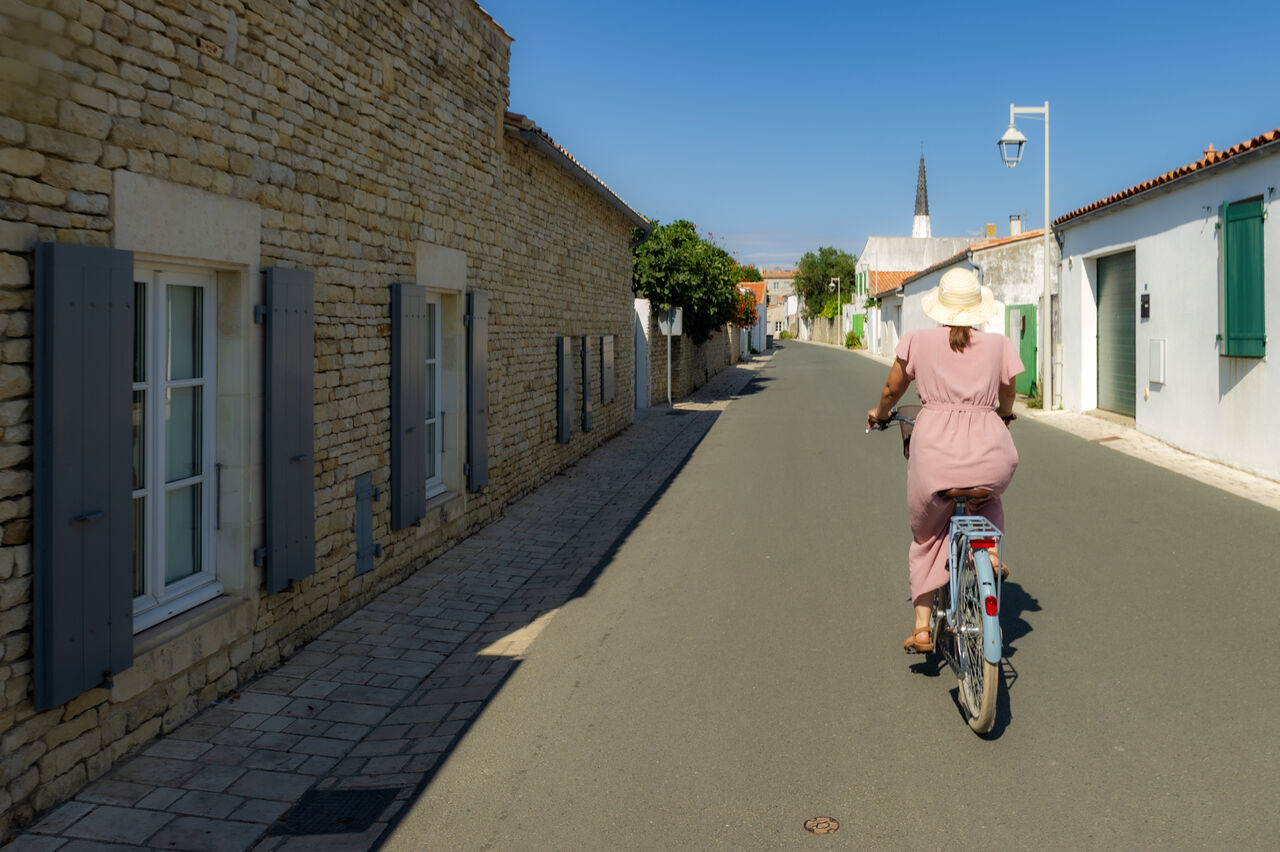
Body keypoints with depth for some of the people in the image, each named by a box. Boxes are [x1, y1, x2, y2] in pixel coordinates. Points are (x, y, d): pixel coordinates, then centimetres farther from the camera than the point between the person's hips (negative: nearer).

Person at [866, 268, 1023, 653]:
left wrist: (879, 413, 37)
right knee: (988, 498, 38)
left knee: (927, 538, 20)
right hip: (990, 454, 1)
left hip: (935, 448, -1)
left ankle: (922, 628, 17)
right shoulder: (998, 345, 8)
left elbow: (892, 390, 16)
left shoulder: (918, 341, 4)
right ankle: (990, 550, 13)